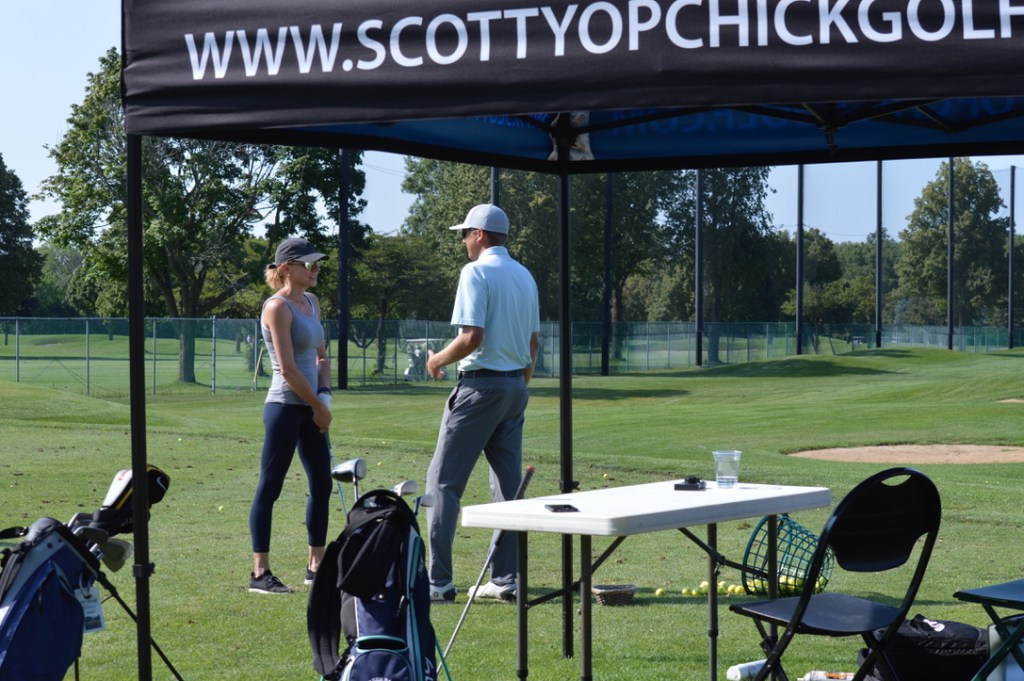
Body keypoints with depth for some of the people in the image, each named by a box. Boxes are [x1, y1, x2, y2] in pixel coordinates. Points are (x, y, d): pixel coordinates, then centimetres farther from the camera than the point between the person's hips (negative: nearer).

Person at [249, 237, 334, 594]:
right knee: (269, 487, -4)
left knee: (322, 485, 12)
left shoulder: (311, 302, 13)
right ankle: (260, 573, -2)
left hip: (311, 408, 9)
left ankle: (316, 565, 22)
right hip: (285, 407, -9)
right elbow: (288, 369, -16)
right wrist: (319, 407, -9)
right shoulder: (277, 307, -12)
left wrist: (325, 396, 3)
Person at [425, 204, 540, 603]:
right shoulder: (525, 276, 13)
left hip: (481, 385, -8)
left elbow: (471, 337, -19)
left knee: (444, 481, -4)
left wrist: (440, 360, -4)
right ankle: (505, 580, 10)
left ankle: (438, 582, -9)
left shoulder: (476, 272, -11)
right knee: (508, 486, 10)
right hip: (516, 386, 8)